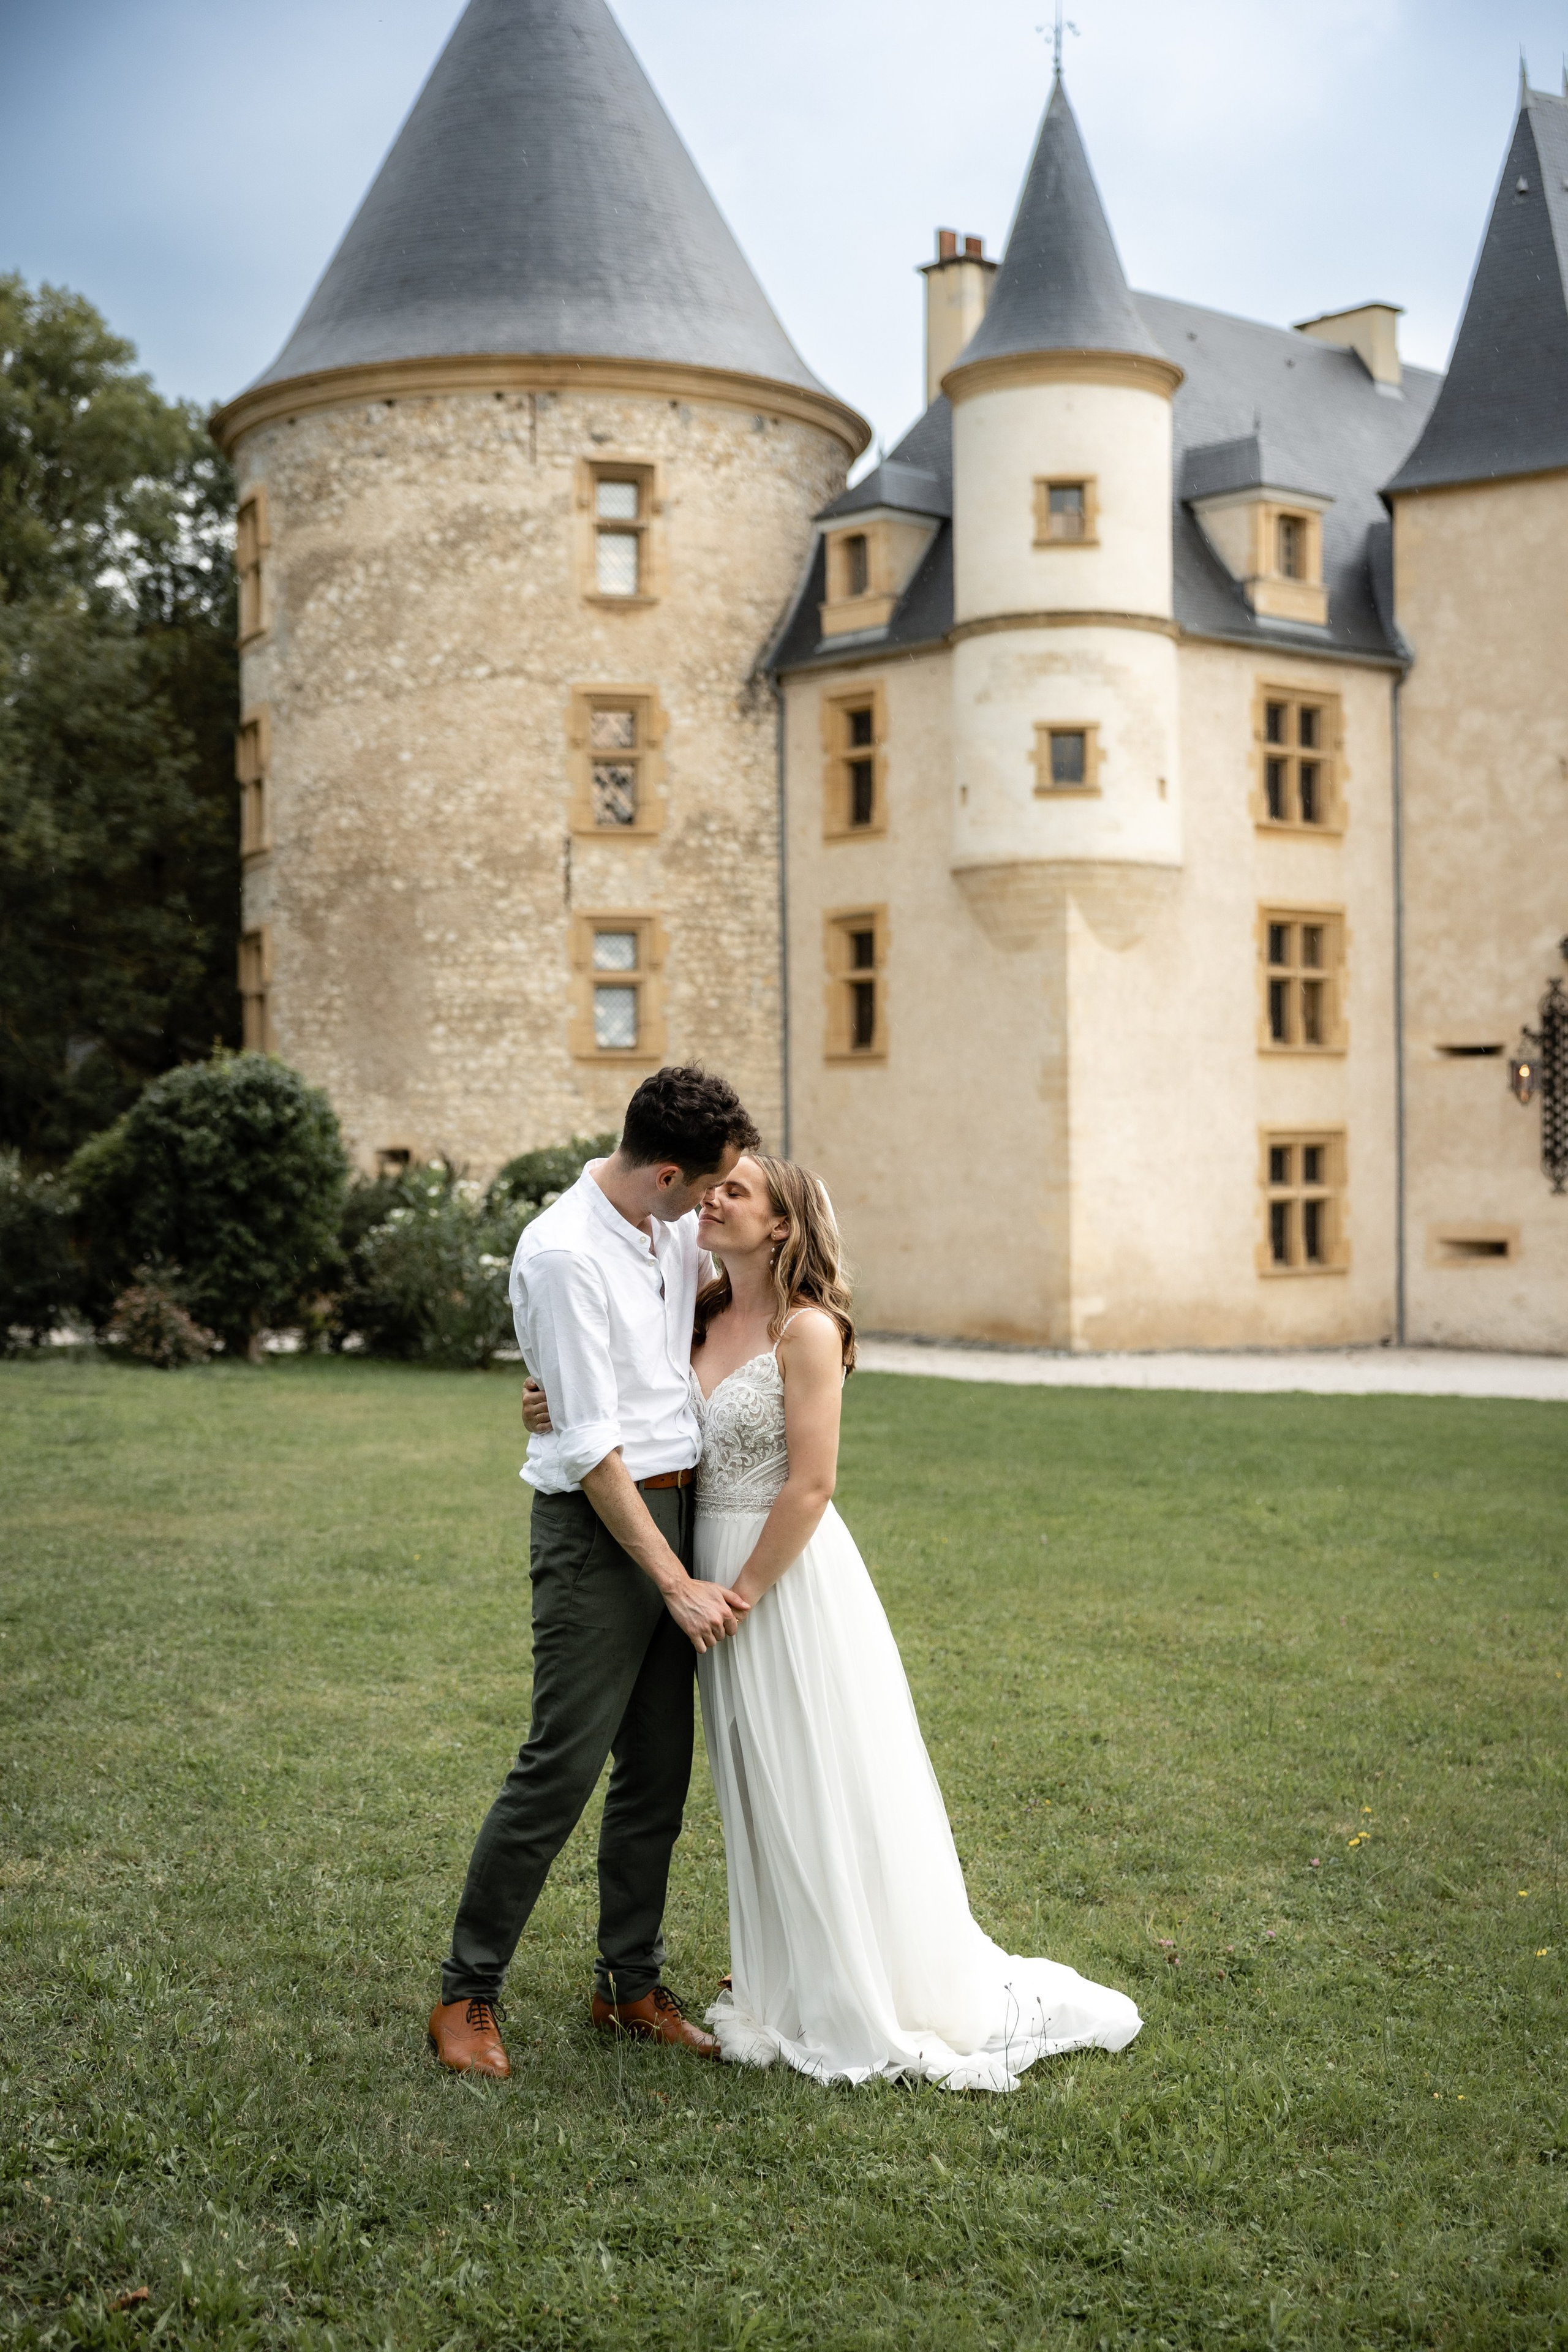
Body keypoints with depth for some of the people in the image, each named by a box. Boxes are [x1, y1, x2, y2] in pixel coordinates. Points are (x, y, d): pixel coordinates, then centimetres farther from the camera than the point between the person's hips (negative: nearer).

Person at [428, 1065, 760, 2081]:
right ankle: (468, 1994, 9)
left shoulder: (674, 1226, 5)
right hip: (598, 1525, -8)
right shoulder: (564, 1255, -19)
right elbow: (592, 1448, -19)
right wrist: (679, 1585, -17)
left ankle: (632, 1982, 25)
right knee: (562, 1768, -5)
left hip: (677, 1505, 8)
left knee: (661, 1768, 12)